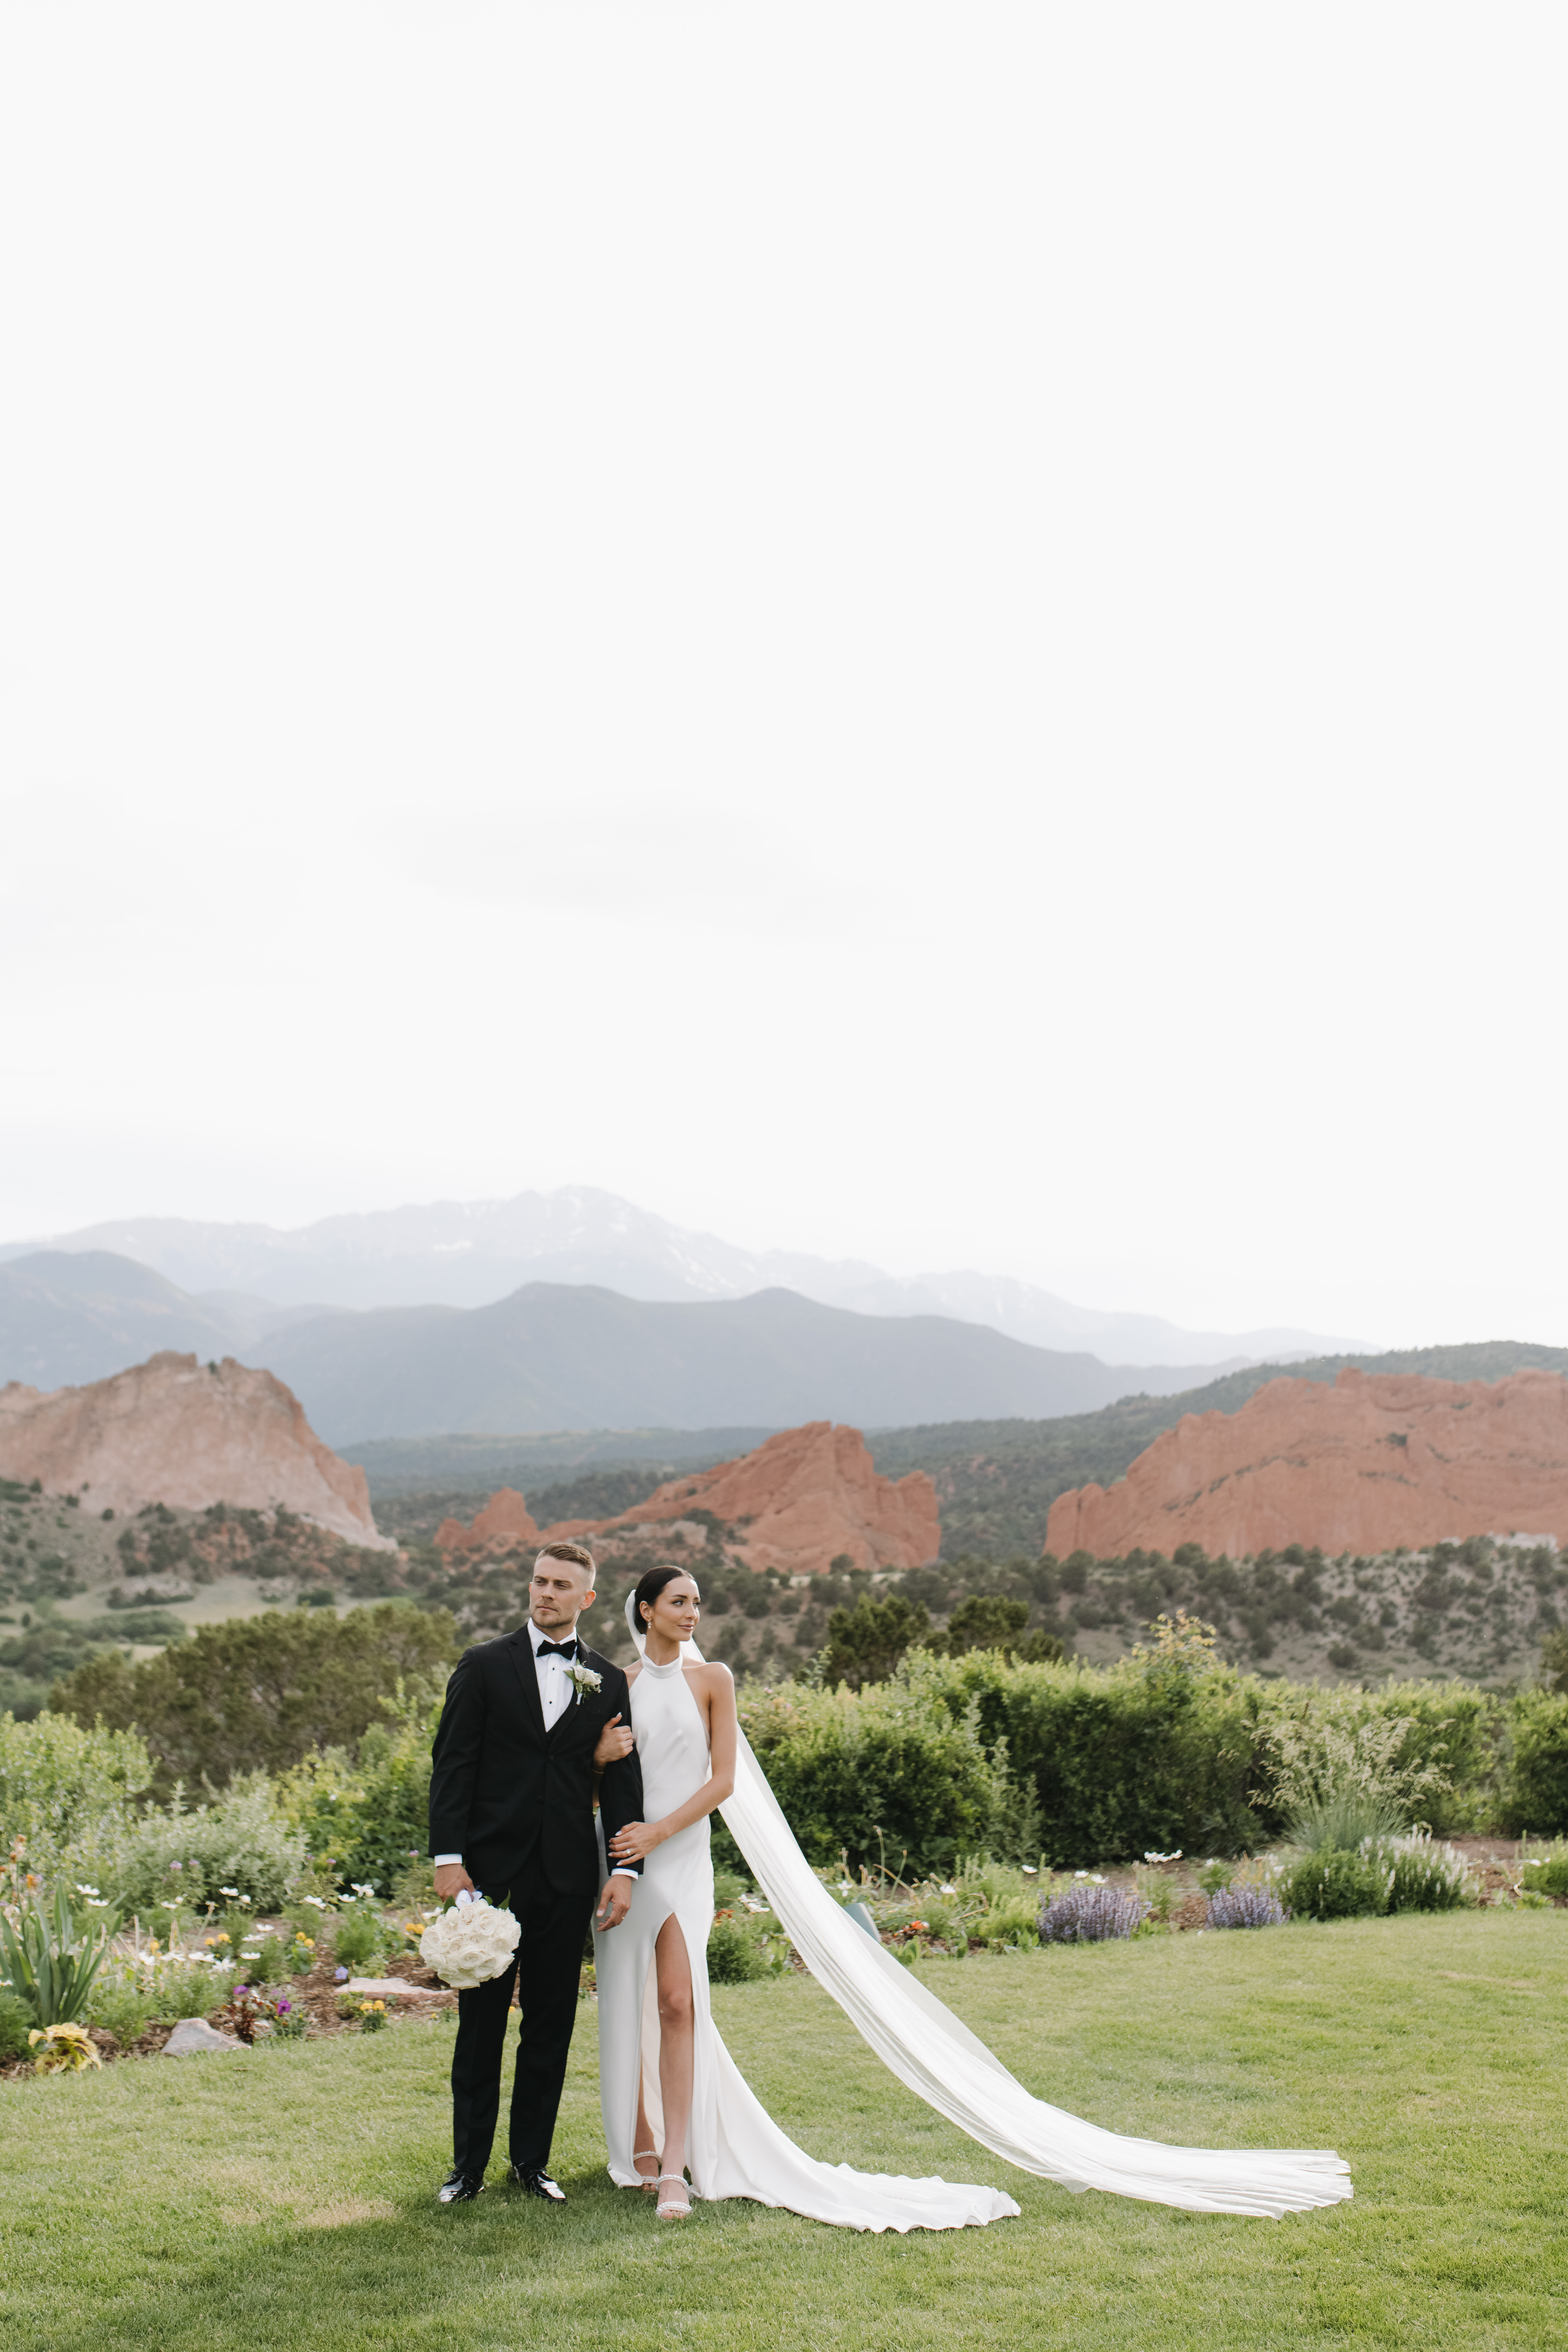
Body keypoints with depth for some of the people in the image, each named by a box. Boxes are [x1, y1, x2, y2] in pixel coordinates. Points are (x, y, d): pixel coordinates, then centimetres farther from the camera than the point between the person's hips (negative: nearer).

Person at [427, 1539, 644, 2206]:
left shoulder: (607, 1682, 8)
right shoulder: (484, 1667, 1)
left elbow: (622, 1781, 6)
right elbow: (452, 1766, -2)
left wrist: (626, 1869, -3)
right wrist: (448, 1858, -10)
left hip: (568, 1877, 2)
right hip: (493, 1872, -2)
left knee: (551, 2025, 8)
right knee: (481, 2022, 5)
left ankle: (532, 2160, 21)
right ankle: (469, 2163, 16)